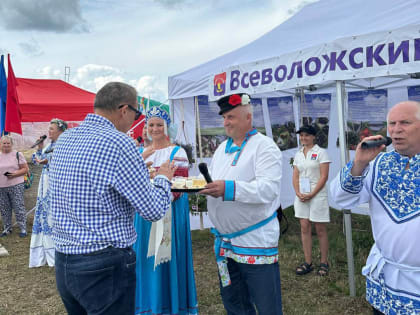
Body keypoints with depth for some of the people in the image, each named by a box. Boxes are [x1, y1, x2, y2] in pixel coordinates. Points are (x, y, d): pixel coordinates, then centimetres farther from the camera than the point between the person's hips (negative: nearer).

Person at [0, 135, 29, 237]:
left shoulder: (18, 154, 2)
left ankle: (23, 229, 4)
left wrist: (15, 174, -15)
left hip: (16, 185, -3)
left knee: (18, 207, -4)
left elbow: (25, 169, 0)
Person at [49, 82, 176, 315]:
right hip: (104, 268, -7)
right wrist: (163, 178, 4)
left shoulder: (64, 139, 5)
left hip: (62, 262, 8)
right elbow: (154, 210, -14)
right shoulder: (118, 143, -19)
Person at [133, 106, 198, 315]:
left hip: (169, 212, -4)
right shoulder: (142, 152, 11)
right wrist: (141, 160, -14)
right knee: (146, 257, 10)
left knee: (168, 256, 3)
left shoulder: (177, 152, -5)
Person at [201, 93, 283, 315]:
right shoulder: (223, 148, 14)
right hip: (224, 242, 8)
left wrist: (229, 189, -34)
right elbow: (212, 180, 19)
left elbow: (269, 188, -23)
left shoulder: (264, 146, -10)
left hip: (255, 242, -7)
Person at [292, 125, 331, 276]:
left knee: (320, 230, 2)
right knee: (304, 228, 5)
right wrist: (298, 193, -5)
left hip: (317, 195, -5)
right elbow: (295, 176, 11)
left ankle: (324, 263, 13)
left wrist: (311, 194, -15)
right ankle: (308, 262, 14)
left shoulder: (321, 152, -4)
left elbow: (324, 176, -10)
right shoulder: (298, 154, 13)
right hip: (301, 196, 5)